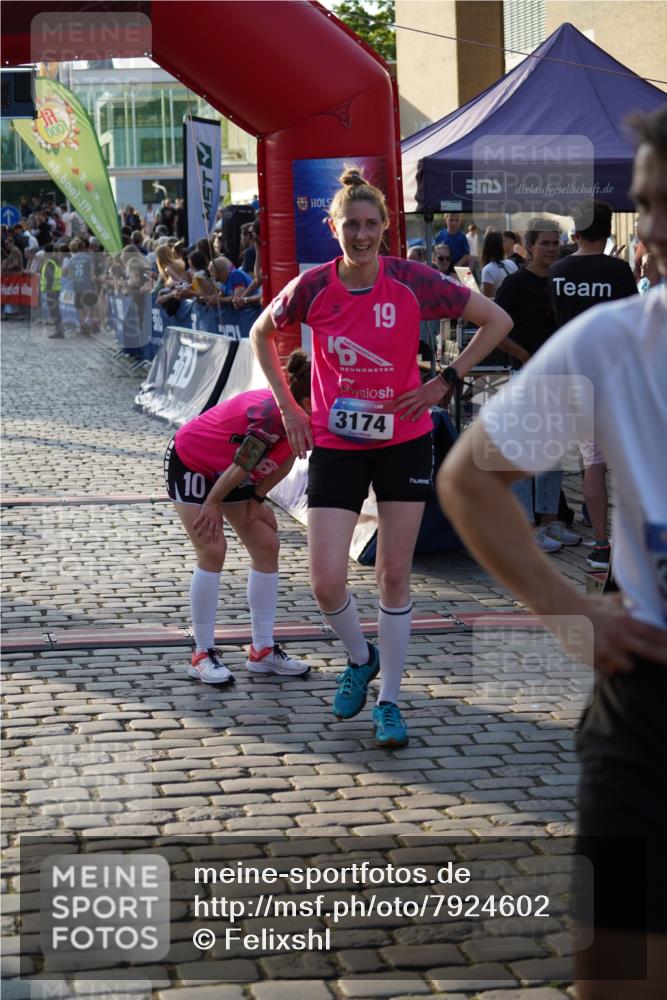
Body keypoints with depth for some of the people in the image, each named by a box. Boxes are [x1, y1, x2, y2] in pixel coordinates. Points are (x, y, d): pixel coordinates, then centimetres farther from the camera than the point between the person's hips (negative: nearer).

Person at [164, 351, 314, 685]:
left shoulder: (301, 417, -15)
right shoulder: (271, 413, -40)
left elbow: (282, 464, 1)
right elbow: (241, 466, -28)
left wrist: (257, 500, -1)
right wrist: (213, 504, -16)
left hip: (227, 472, 8)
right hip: (189, 461, -8)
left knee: (266, 545, 2)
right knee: (212, 550, -16)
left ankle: (263, 650, 9)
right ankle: (203, 654, -6)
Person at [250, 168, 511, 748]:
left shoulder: (413, 281, -12)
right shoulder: (312, 287, -9)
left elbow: (497, 320, -3)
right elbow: (261, 334, 11)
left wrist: (446, 382, -8)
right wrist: (288, 406, 5)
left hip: (404, 443, -1)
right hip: (335, 445, 1)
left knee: (394, 576, 3)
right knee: (327, 584, -6)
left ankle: (389, 701, 17)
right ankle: (360, 659, 26)